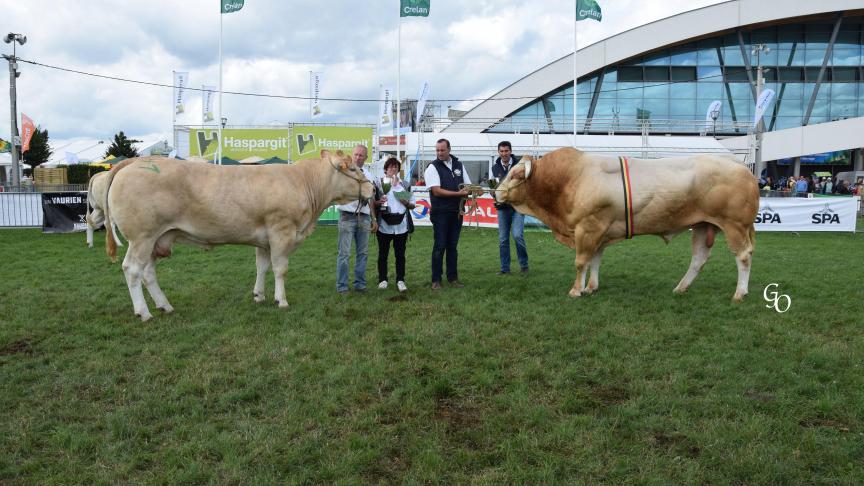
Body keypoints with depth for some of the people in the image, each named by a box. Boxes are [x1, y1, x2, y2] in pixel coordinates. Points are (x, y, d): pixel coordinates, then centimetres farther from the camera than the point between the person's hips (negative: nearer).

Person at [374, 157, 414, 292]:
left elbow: (412, 205, 15)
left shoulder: (405, 185, 13)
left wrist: (407, 203, -6)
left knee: (400, 254, 4)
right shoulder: (378, 183, 4)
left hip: (401, 225, 2)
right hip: (384, 224, -2)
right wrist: (378, 202, -18)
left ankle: (400, 280, 11)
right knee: (383, 253, 4)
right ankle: (382, 279, 13)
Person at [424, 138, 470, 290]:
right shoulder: (433, 167, -5)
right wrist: (458, 193, -17)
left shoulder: (459, 165, 12)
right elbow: (437, 191, -14)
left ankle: (453, 277, 17)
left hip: (456, 212, 5)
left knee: (453, 246, 10)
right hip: (440, 213, -4)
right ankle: (436, 280, 4)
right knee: (440, 246, -3)